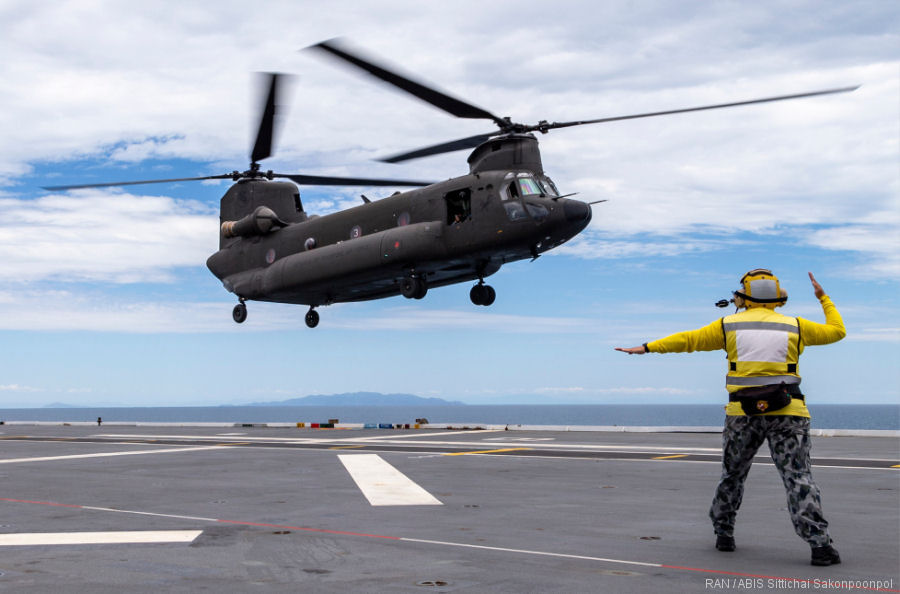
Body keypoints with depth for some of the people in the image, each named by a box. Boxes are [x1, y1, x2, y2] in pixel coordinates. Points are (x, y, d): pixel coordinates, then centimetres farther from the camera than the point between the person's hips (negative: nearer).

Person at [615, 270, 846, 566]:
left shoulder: (730, 325, 4)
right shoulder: (794, 326, 5)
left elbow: (688, 339, 7)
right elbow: (837, 331, 17)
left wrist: (646, 348, 15)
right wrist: (823, 297, 29)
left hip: (743, 412, 1)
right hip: (786, 413, -1)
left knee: (732, 475, 17)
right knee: (797, 477, -3)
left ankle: (723, 534, 25)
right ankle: (820, 544, -13)